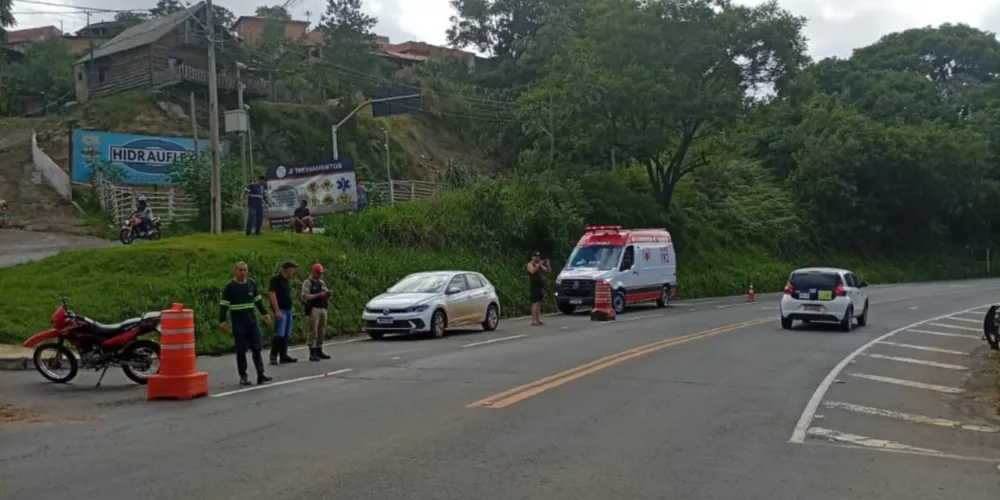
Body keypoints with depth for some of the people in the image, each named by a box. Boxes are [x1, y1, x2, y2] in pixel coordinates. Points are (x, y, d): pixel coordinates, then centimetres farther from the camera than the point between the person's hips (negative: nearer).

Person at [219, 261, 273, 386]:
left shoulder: (252, 283, 7)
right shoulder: (230, 287, -6)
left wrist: (264, 313, 15)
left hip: (252, 321, 4)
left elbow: (258, 300, 18)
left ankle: (261, 374, 1)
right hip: (238, 323, -4)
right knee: (241, 350, 0)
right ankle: (243, 376, 8)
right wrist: (222, 321, -15)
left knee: (256, 348, 0)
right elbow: (223, 305, -7)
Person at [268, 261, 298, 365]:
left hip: (288, 310, 9)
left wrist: (290, 309, 15)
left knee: (286, 335, 9)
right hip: (280, 310, -9)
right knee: (279, 334, -11)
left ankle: (283, 355, 13)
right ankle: (273, 356, -6)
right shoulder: (276, 279, -10)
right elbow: (272, 295, -16)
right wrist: (277, 310, -21)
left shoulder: (287, 281, 16)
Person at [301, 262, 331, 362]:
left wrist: (327, 293, 0)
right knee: (313, 331, -8)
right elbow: (305, 296, -13)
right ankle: (312, 353, -7)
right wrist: (318, 295, -18)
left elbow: (326, 293, 23)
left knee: (321, 331, 7)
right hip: (314, 309, -7)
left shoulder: (321, 282, 19)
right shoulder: (308, 283, -3)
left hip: (323, 308, 7)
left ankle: (319, 351, 14)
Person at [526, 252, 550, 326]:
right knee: (535, 303, -13)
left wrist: (547, 265, -2)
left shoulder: (540, 265, 21)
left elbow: (547, 270, 15)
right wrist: (539, 264, -25)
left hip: (541, 287, 8)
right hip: (534, 287, -8)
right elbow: (532, 271, -21)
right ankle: (534, 321, -15)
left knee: (539, 303, 6)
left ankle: (538, 320, 8)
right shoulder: (530, 264, -2)